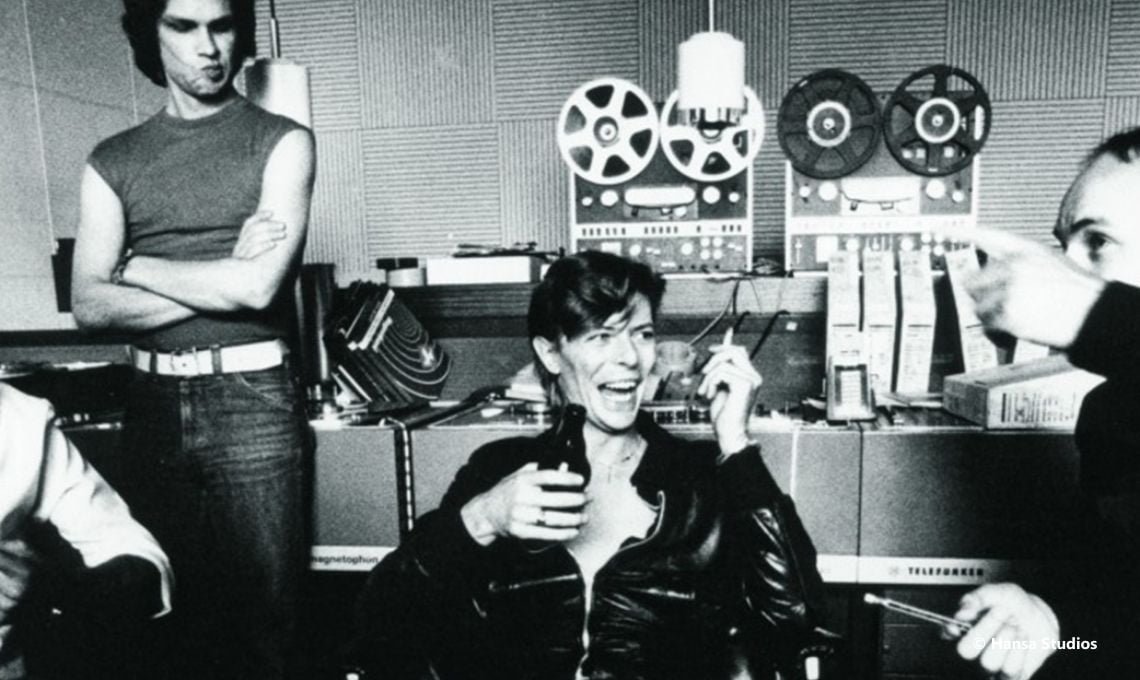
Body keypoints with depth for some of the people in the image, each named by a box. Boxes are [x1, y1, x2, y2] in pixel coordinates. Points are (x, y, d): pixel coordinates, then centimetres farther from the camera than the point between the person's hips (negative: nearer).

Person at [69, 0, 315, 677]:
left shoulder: (281, 141, -1)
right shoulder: (113, 161, 9)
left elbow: (256, 287, -12)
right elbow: (90, 306, 0)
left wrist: (133, 267, 0)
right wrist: (222, 282, -11)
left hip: (250, 399, -3)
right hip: (153, 402, 4)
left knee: (258, 614, 4)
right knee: (165, 607, 14)